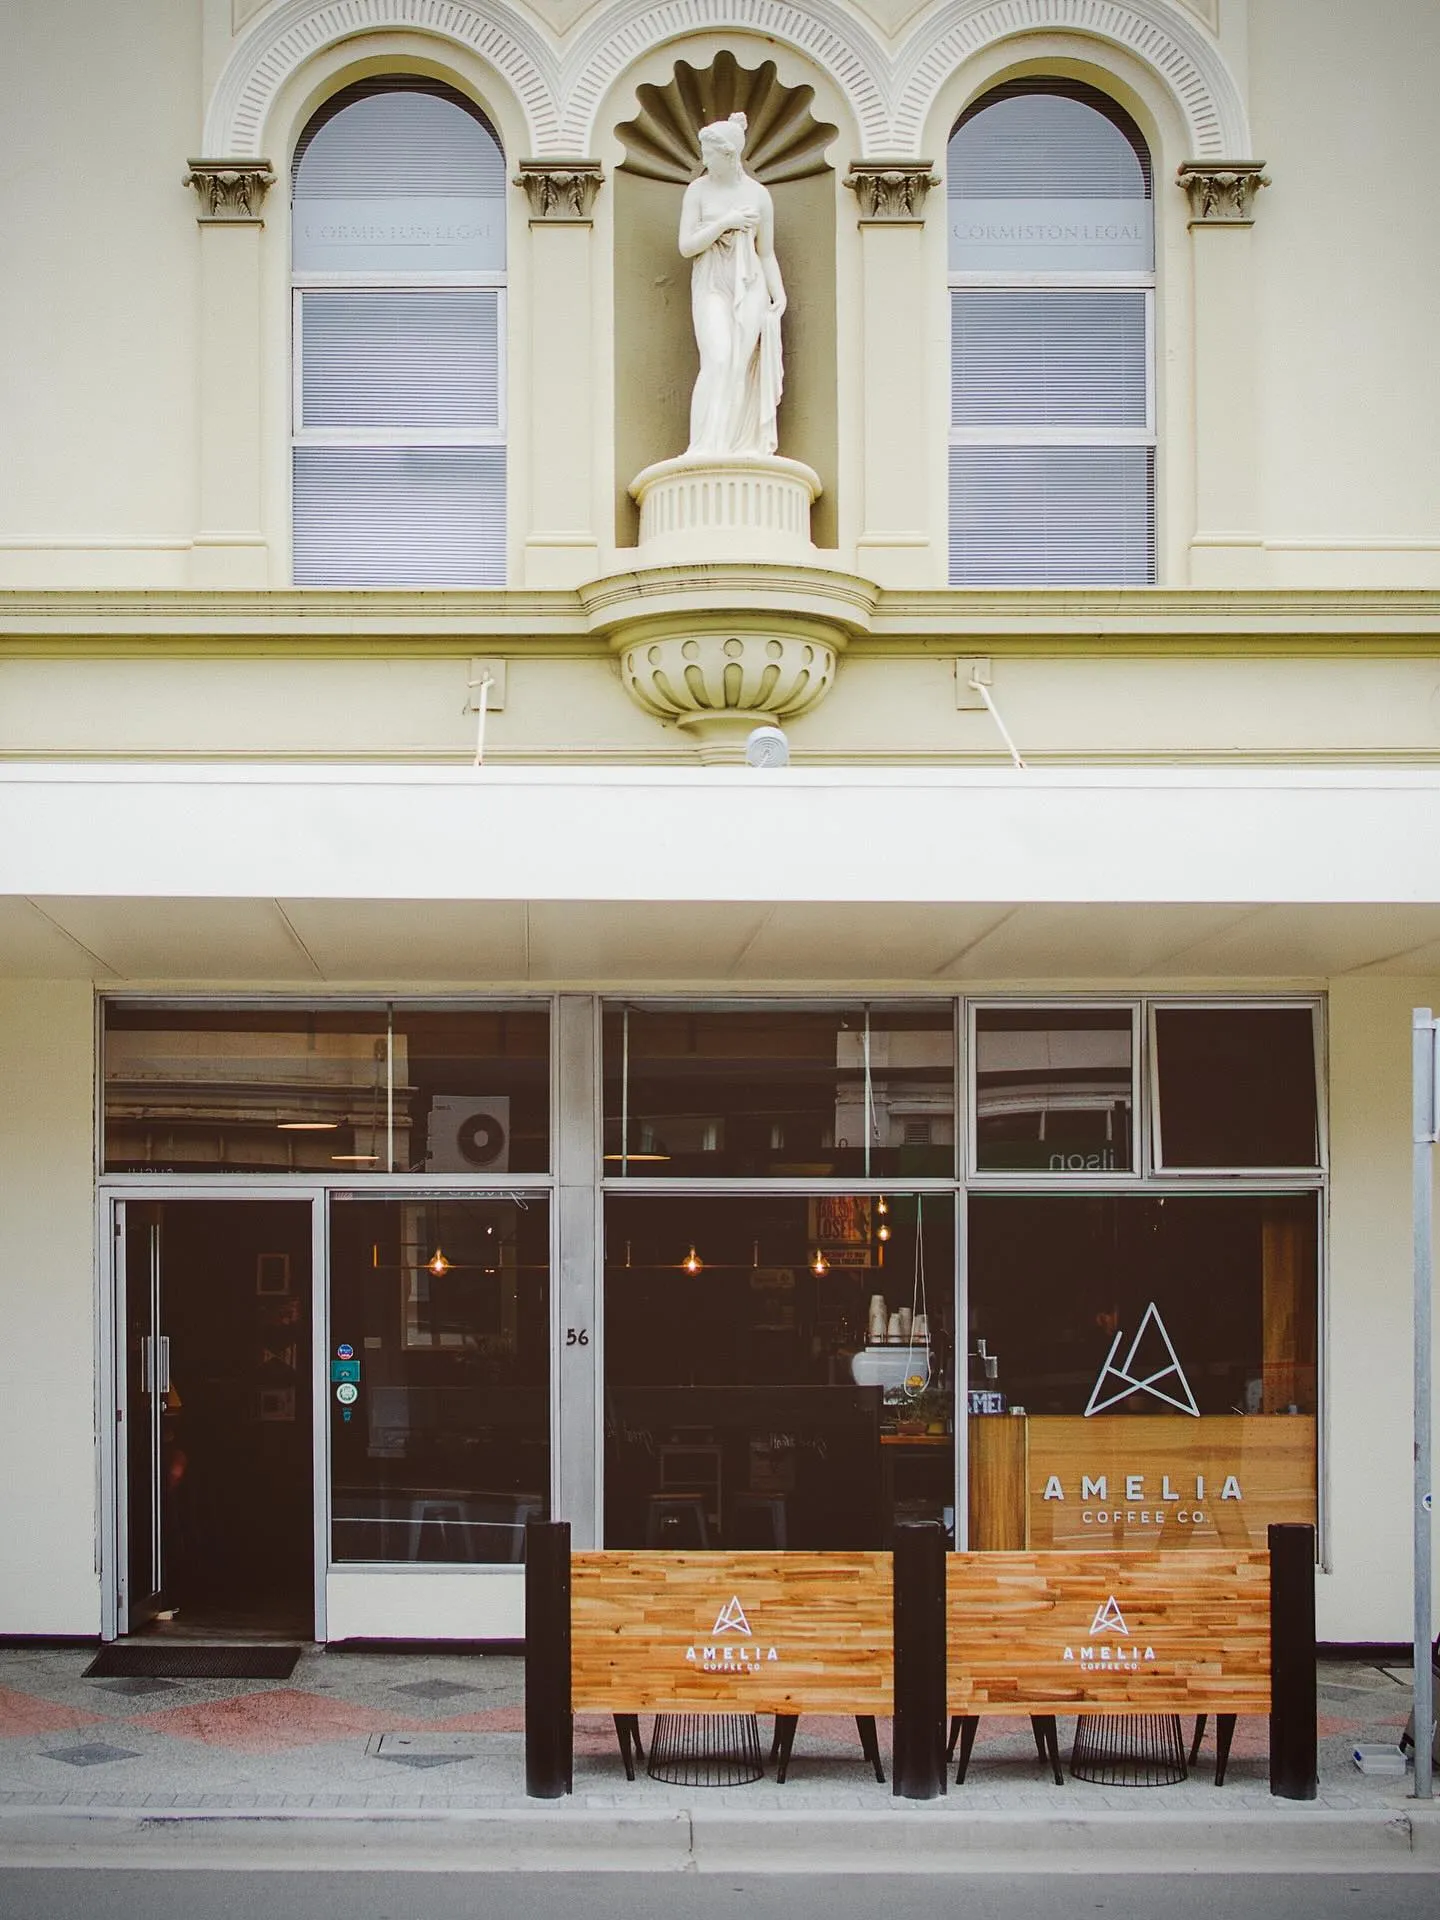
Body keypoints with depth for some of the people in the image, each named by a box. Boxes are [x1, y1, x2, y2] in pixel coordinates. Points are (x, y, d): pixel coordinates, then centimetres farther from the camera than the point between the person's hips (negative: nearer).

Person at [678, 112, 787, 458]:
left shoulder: (759, 195, 5)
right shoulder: (698, 190, 2)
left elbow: (766, 253, 10)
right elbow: (686, 246, -2)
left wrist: (779, 294, 1)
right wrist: (725, 222, -12)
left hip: (749, 288, 2)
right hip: (711, 287, -2)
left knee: (740, 367, -2)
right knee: (718, 361, -18)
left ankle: (737, 446, 4)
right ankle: (708, 446, -19)